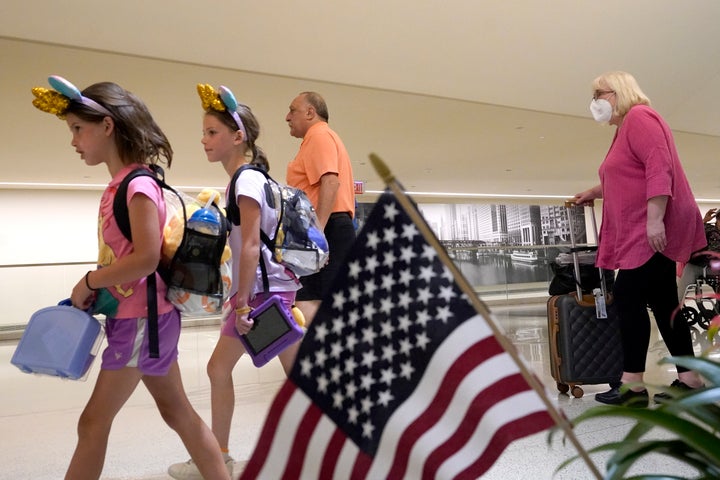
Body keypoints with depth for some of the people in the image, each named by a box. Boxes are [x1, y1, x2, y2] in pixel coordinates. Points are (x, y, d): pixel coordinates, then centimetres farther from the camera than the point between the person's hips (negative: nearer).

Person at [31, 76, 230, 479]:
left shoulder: (139, 186, -17)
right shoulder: (119, 185, 9)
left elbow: (146, 258, -24)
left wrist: (88, 282, -13)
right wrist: (93, 289, 0)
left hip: (142, 319, -9)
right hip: (145, 317, 9)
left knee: (93, 423, 4)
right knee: (177, 412, 16)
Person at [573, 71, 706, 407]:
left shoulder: (639, 116, -8)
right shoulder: (625, 126, 22)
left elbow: (659, 167, -20)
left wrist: (654, 219, -27)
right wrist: (594, 192, 35)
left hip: (654, 230, -10)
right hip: (640, 233, 10)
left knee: (628, 296, -11)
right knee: (663, 303, 9)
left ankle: (633, 385, -7)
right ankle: (689, 380, 14)